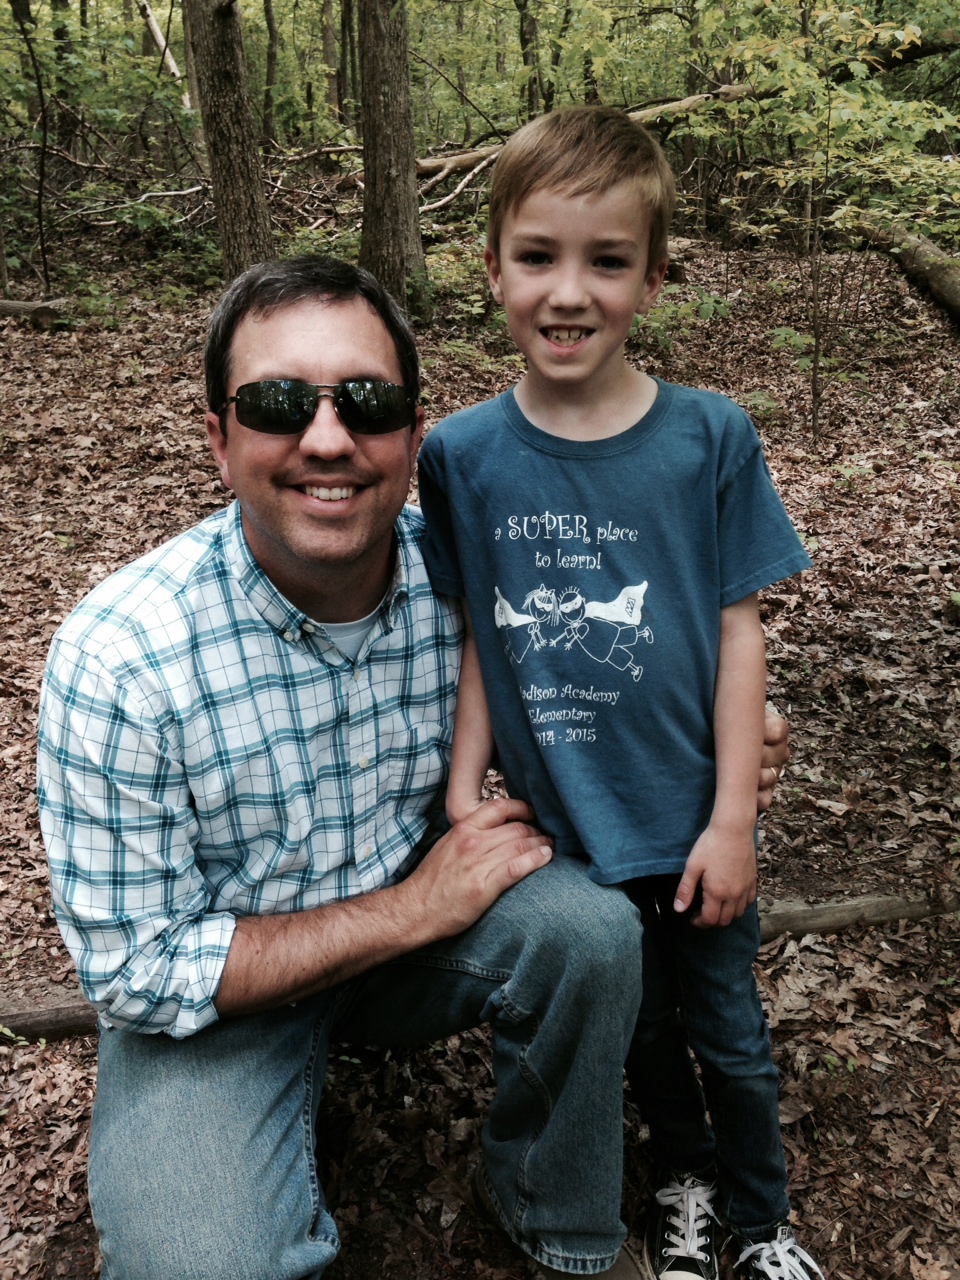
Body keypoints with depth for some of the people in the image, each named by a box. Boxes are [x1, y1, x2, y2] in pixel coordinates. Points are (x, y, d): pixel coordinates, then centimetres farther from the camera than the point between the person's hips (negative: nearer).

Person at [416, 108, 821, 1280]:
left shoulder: (709, 440, -13)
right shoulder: (461, 456, -10)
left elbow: (737, 633, -10)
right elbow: (476, 638, -3)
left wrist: (732, 821, -9)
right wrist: (462, 792, -6)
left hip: (690, 819, -1)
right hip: (559, 824, 1)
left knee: (728, 1032, 18)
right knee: (631, 1026, 22)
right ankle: (686, 1180, 51)